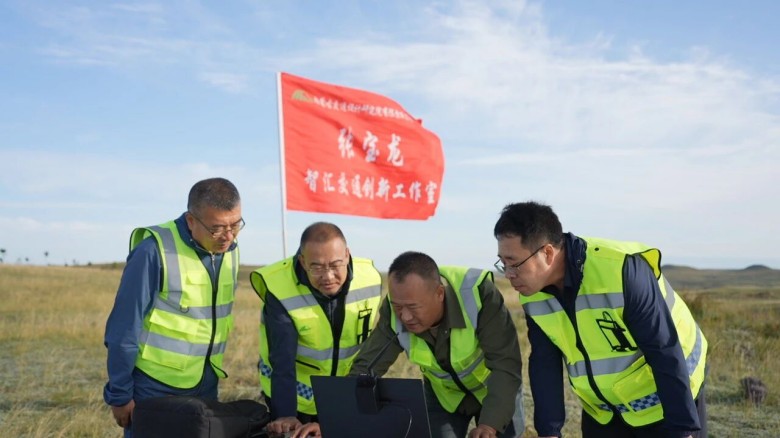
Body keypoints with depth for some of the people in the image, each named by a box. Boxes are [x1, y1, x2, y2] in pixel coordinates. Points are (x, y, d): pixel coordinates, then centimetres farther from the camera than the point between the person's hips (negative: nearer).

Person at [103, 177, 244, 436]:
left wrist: (213, 373, 15)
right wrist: (120, 394, -10)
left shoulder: (229, 251, 1)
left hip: (205, 387, 6)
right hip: (154, 389, -6)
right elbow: (123, 330, -14)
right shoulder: (155, 250, -19)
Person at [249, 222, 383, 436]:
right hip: (296, 397, -3)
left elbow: (370, 345, 0)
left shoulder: (369, 280, -16)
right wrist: (285, 415, -39)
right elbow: (282, 362, -29)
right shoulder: (281, 292, -27)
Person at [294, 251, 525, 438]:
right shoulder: (394, 312, -26)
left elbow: (506, 365, -36)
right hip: (444, 394, 3)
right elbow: (366, 367, -21)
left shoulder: (478, 293, -37)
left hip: (496, 390, -2)